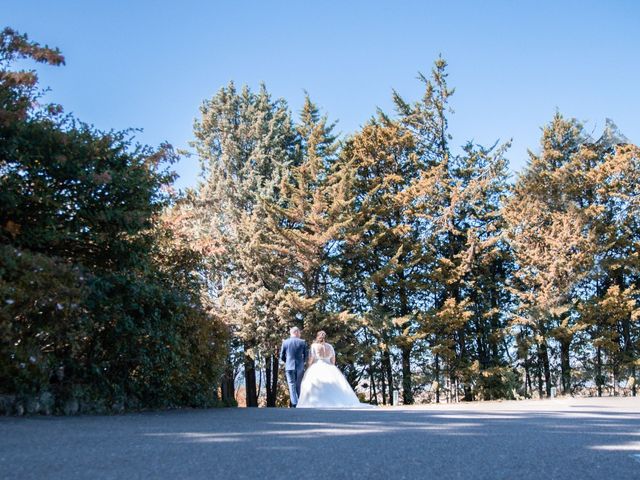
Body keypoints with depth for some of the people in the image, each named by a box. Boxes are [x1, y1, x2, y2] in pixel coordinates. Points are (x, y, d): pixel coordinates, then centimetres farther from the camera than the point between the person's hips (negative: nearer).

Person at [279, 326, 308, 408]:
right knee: (299, 386, 13)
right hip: (300, 367, 0)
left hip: (289, 367, 0)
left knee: (292, 386, 2)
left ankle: (294, 405, -5)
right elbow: (306, 356, 2)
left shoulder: (285, 342, 0)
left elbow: (282, 357, 4)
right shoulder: (302, 342, -2)